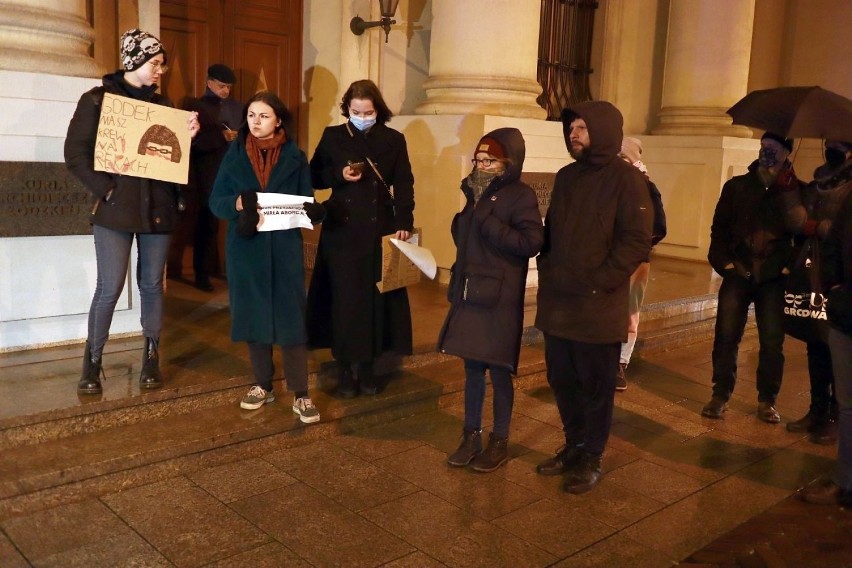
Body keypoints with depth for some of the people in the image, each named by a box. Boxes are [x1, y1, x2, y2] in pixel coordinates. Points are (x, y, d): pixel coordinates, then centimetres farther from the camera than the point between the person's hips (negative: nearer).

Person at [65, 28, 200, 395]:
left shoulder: (162, 104, 13)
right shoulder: (97, 99, 0)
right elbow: (76, 153, -5)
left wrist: (189, 134, -4)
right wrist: (105, 189, -13)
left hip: (157, 207, 4)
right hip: (116, 208, -4)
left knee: (152, 284, 8)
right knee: (110, 287, -6)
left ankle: (152, 358, 19)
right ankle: (92, 362, 9)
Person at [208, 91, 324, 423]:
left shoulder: (294, 157, 4)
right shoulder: (234, 155, 6)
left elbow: (307, 202, 4)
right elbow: (216, 201, 2)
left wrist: (311, 212, -19)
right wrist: (238, 204, -19)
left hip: (284, 248, -1)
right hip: (246, 247, 2)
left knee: (290, 318, -4)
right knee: (253, 316, 8)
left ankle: (300, 394, 2)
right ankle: (263, 385, 23)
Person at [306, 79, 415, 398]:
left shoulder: (394, 140, 4)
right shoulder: (332, 137, 4)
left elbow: (404, 185, 3)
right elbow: (314, 178, 7)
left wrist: (404, 223, -9)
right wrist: (339, 175, -13)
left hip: (379, 230, 1)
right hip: (341, 230, 0)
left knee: (374, 298, 3)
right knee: (343, 299, -1)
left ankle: (367, 367, 14)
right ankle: (344, 369, 9)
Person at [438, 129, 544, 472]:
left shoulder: (521, 195, -8)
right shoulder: (476, 193, 11)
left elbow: (532, 242, -21)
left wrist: (487, 222, -19)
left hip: (499, 298, -6)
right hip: (469, 294, 6)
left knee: (498, 370, 3)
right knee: (472, 368, 12)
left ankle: (499, 442, 18)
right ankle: (472, 435, 25)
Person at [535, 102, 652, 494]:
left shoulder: (626, 179, -7)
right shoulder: (566, 177, 13)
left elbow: (637, 241, -13)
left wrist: (598, 284, -18)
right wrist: (547, 272, 6)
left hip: (598, 306, -6)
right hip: (558, 303, 6)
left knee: (595, 385, 6)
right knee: (561, 380, 14)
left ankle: (592, 458, 21)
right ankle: (574, 446, 32)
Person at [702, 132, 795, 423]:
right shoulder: (736, 186, 7)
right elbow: (719, 228, 8)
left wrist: (788, 265, -8)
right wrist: (724, 262, -3)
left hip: (773, 279, -1)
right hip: (738, 274, 1)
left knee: (772, 342, 2)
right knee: (726, 337, 1)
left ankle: (767, 401, 16)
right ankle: (720, 395, 13)